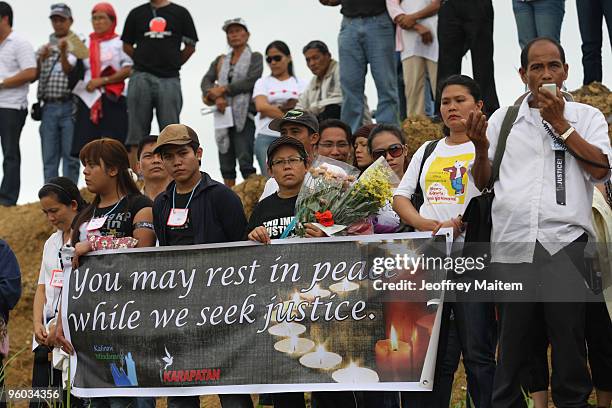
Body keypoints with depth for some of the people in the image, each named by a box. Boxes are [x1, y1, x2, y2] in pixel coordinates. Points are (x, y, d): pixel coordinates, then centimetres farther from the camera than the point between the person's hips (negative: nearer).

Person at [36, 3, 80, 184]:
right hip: (49, 106, 4)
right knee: (49, 156, 5)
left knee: (70, 154, -3)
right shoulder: (45, 47, 16)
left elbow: (69, 70, -8)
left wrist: (63, 52, -25)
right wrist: (42, 58, -9)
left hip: (69, 106, -4)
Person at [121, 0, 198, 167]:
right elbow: (127, 46, 15)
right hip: (141, 78, 1)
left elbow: (190, 46, 11)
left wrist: (173, 64, 7)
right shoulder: (136, 14, 11)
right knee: (136, 135, -1)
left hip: (169, 80, -1)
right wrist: (146, 62, 7)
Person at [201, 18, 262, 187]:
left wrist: (223, 89, -9)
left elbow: (251, 81, -9)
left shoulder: (255, 58, 7)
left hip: (244, 114, -5)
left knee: (245, 161, -17)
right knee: (226, 166, 3)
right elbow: (206, 81, 6)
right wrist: (216, 97, -14)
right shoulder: (220, 61, 19)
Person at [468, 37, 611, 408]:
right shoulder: (503, 120, 16)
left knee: (570, 346, -1)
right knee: (511, 351, 5)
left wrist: (560, 124, -6)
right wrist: (481, 147, -2)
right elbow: (483, 181, 17)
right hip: (511, 247, 2)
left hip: (565, 247, -2)